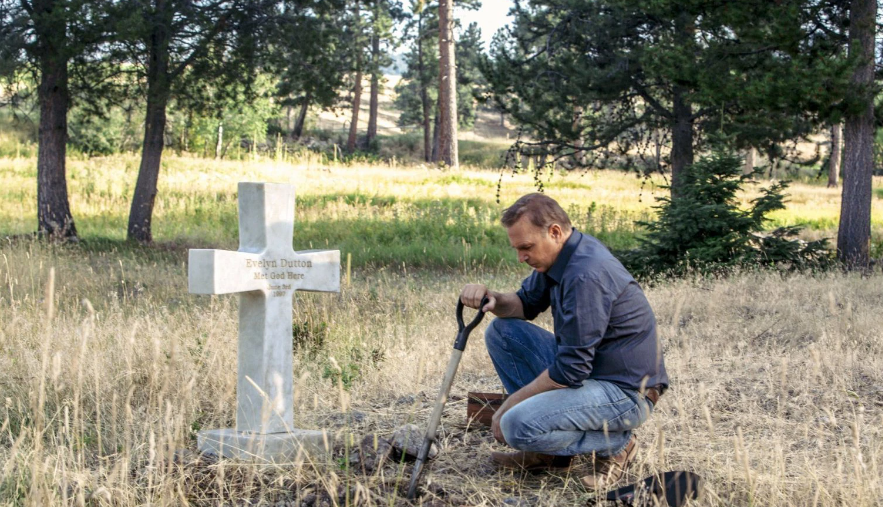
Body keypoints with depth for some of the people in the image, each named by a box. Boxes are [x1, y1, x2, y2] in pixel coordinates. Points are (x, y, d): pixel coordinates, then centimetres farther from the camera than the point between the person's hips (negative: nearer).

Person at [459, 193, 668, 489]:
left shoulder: (587, 275, -27)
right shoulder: (559, 256, 3)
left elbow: (571, 370, -26)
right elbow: (526, 304, 19)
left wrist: (508, 406, -15)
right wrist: (493, 299, -6)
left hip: (626, 391, -10)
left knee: (517, 426, -28)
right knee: (501, 331, 6)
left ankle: (614, 444, -3)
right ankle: (551, 451, 8)